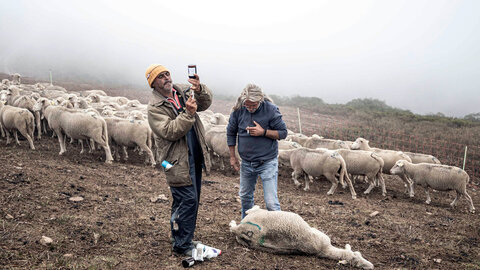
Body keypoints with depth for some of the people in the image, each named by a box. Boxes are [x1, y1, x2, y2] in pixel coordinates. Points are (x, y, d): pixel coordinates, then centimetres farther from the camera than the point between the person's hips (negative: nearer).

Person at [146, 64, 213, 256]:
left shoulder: (183, 91, 8)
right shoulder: (155, 107, -11)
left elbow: (205, 103, -1)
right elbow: (169, 132, -21)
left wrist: (200, 90, -21)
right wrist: (188, 114, -30)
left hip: (195, 157, 7)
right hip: (179, 161, -7)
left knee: (191, 200, 16)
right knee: (187, 200, -8)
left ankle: (180, 238, 33)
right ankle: (182, 246, 6)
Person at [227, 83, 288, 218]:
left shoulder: (271, 109, -15)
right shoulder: (238, 110, -6)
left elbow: (283, 132, -8)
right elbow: (231, 133, 7)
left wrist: (263, 132, -23)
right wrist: (232, 157, 7)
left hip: (267, 162, -4)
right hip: (246, 162, 4)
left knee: (271, 202, -6)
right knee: (245, 196, 20)